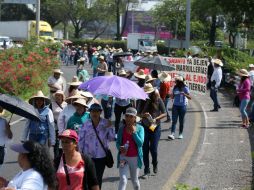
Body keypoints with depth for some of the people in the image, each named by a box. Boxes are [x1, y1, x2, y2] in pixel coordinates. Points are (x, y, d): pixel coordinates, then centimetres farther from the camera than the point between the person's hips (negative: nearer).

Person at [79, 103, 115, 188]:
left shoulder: (106, 123, -5)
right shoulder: (85, 125, -9)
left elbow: (111, 138, -2)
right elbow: (80, 140, -3)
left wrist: (109, 127, -16)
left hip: (101, 156, 1)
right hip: (88, 156, -1)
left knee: (99, 178, 14)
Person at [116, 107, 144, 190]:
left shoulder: (139, 128, -5)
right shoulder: (122, 128, -1)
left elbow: (140, 143, -14)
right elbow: (118, 142, 4)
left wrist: (134, 132, -20)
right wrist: (120, 147, -17)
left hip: (135, 158, 0)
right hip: (123, 157, 0)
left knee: (135, 180, 17)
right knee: (123, 180, -13)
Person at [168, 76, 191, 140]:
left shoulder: (185, 88, -5)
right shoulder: (175, 88, 6)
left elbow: (190, 97, -9)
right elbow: (172, 97, 13)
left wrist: (184, 94, -26)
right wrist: (171, 95, -10)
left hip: (182, 106, -2)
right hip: (175, 106, 3)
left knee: (181, 121, 6)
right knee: (174, 120, -7)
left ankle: (180, 134, 17)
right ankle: (172, 134, -15)